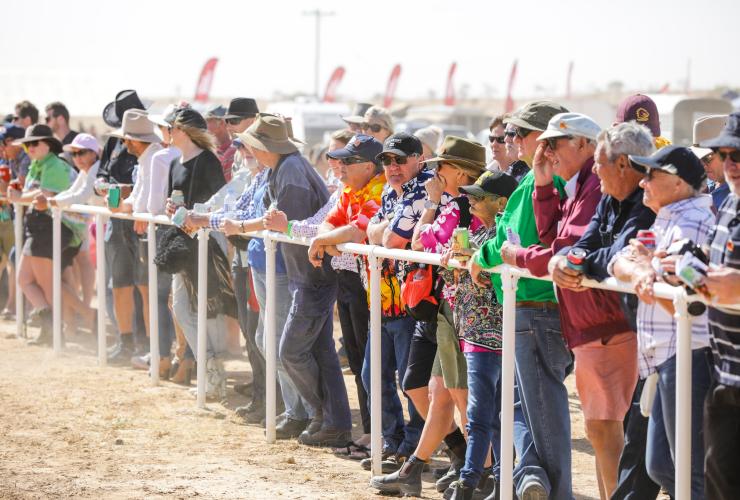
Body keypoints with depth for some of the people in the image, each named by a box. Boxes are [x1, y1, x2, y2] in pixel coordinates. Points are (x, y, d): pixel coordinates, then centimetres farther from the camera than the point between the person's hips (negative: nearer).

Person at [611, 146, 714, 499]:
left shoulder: (692, 221, -13)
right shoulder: (665, 219, 17)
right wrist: (639, 272, -15)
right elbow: (619, 263, 6)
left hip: (688, 353, -10)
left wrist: (646, 265, -7)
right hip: (664, 356, 10)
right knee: (660, 467, 14)